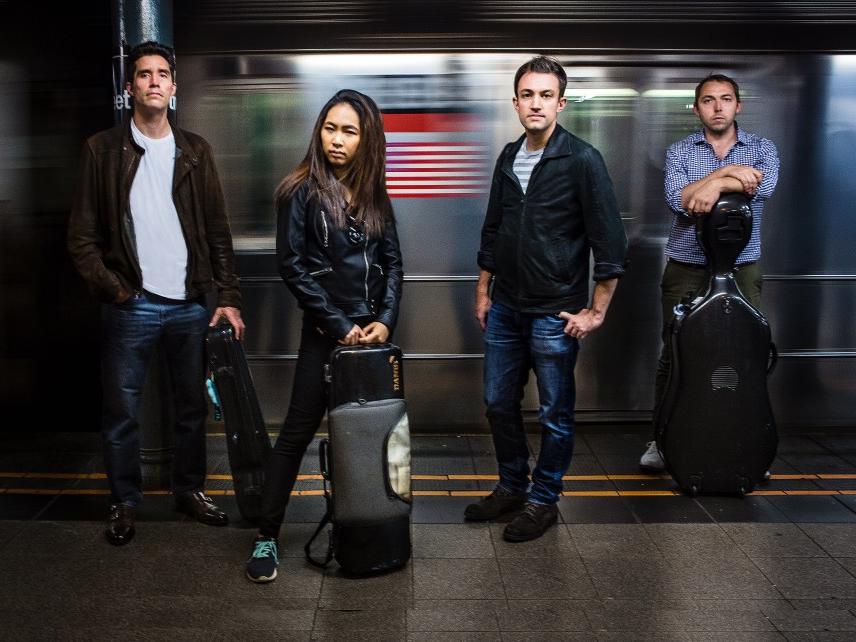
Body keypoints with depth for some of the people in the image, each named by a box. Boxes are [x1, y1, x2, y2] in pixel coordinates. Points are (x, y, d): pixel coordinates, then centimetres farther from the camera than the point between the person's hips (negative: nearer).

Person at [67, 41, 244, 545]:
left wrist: (229, 296, 0)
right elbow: (82, 237, -1)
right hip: (131, 308, -2)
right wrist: (115, 291, -9)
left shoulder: (195, 151, 9)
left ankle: (190, 489, 27)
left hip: (190, 305, 3)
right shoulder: (103, 149, 1)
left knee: (193, 406, 10)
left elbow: (218, 231, 7)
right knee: (122, 412, 4)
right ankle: (125, 501, 21)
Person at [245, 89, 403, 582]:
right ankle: (267, 536, 7)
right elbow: (293, 266, -10)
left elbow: (392, 262, 10)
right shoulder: (302, 191, -5)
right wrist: (340, 325, -11)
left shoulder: (373, 194, 9)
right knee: (298, 432, -1)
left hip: (373, 331, 5)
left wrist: (386, 319, -5)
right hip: (326, 333, -5)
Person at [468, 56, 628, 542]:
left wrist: (596, 312, -12)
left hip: (554, 314, -6)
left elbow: (610, 241, -12)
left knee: (556, 415, 6)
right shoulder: (508, 157, 7)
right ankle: (512, 486, 33)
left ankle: (543, 501, 23)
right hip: (505, 308, 6)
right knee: (499, 404, 15)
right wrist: (483, 291, 16)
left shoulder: (582, 160, -12)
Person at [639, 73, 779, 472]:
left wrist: (714, 184, -19)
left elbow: (764, 186, -16)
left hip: (742, 270, 1)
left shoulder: (761, 149, 7)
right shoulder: (679, 152, 5)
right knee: (674, 353, 2)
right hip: (686, 269, 0)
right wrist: (726, 171, -17)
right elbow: (677, 200, -14)